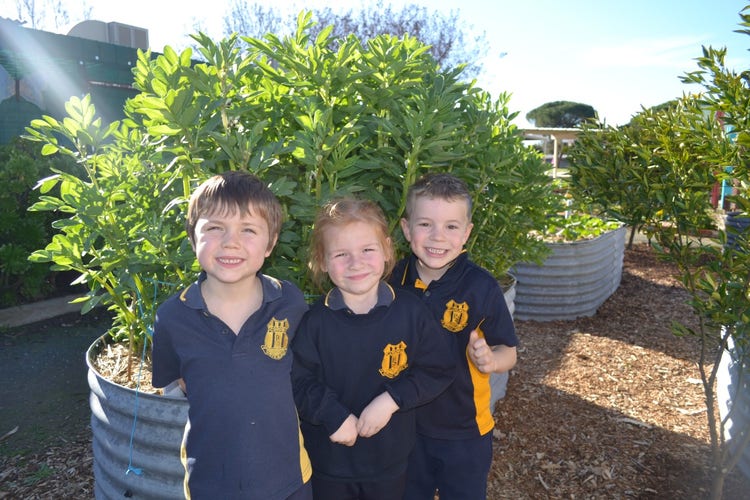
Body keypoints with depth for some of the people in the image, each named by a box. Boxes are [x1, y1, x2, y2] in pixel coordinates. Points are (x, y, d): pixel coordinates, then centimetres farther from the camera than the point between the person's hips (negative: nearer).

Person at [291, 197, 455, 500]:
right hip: (328, 459, 0)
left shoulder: (411, 312, -13)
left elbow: (440, 369, -8)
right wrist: (333, 415, -21)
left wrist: (392, 399, -18)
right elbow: (297, 381, -10)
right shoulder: (315, 320, -14)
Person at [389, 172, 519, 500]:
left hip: (465, 430, -2)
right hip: (406, 424, 3)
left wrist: (489, 359, -31)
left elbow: (508, 352, -10)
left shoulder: (481, 287, -20)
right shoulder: (394, 280, -11)